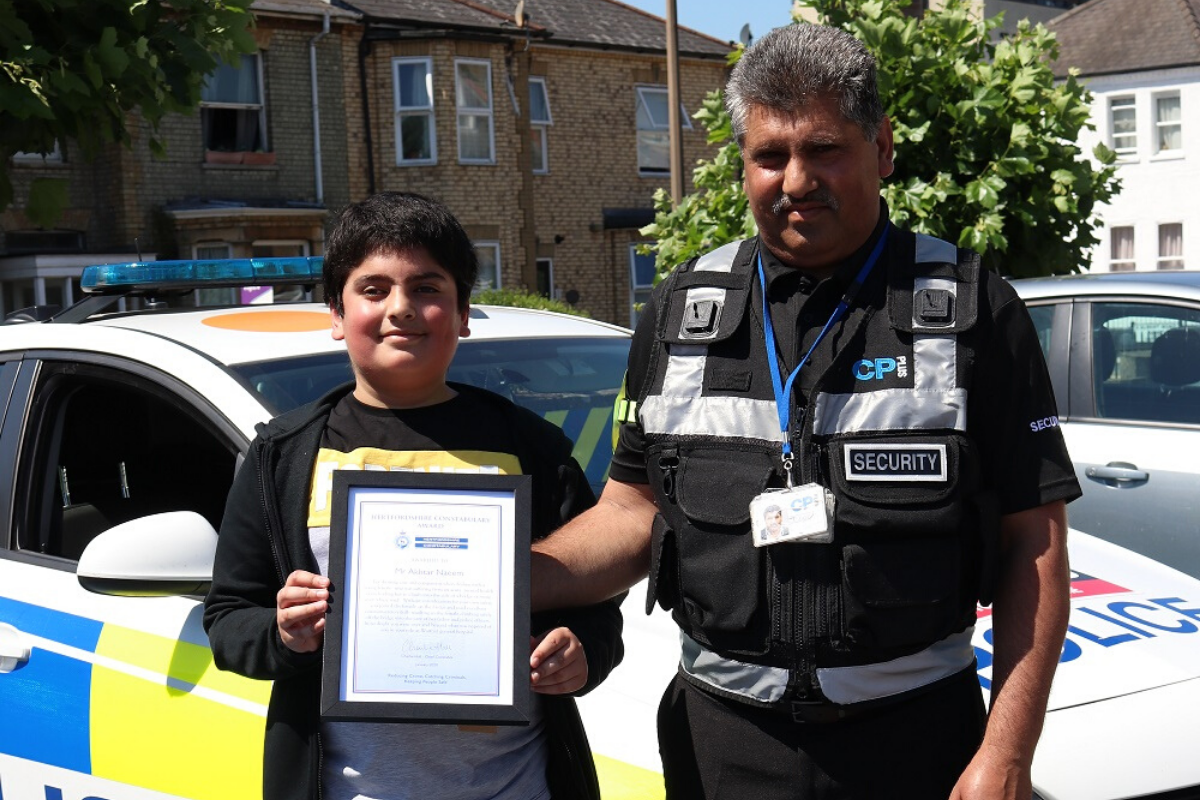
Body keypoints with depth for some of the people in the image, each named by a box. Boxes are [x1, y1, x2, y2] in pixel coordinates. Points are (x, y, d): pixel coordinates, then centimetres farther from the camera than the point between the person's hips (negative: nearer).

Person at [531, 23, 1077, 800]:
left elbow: (1033, 538, -4)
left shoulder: (973, 309, -3)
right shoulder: (680, 312, 6)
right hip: (721, 738, 3)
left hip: (916, 737, -2)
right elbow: (637, 509, 8)